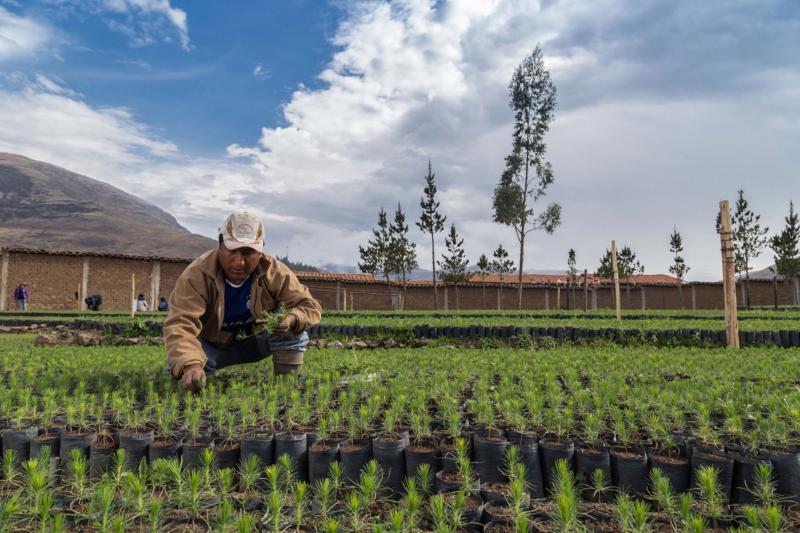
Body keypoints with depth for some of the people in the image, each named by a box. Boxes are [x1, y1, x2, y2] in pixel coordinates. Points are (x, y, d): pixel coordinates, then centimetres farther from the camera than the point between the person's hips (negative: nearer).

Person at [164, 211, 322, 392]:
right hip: (211, 345, -1)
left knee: (295, 334, -23)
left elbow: (310, 306, -17)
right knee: (179, 362, -30)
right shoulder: (197, 275, -30)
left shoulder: (274, 272, -20)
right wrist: (189, 365, -62)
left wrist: (292, 319, -43)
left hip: (254, 341, 1)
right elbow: (180, 324, -41)